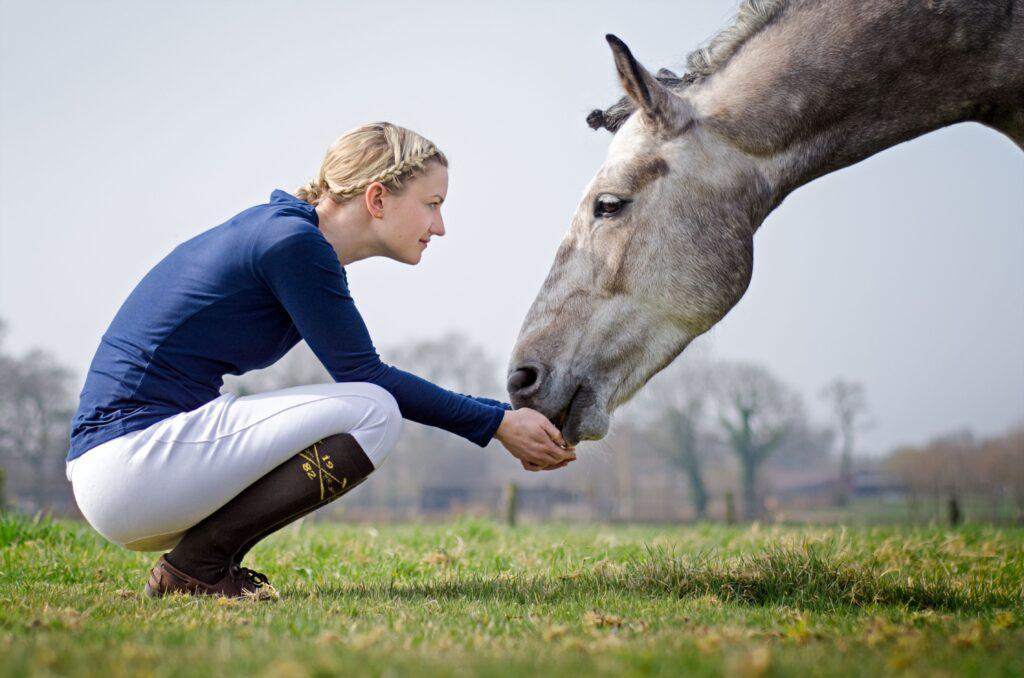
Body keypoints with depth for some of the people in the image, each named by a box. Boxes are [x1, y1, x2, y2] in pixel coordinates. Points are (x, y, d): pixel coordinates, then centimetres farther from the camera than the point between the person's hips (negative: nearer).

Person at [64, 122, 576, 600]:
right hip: (130, 456, -10)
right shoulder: (293, 243, -13)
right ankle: (196, 566, -8)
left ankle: (195, 560, 8)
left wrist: (506, 418, 15)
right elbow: (366, 377, -9)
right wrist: (496, 423, -2)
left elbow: (360, 375, 18)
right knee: (374, 411, -14)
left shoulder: (282, 232, 16)